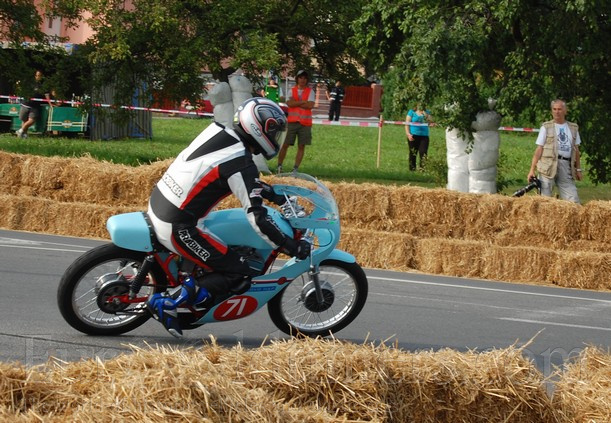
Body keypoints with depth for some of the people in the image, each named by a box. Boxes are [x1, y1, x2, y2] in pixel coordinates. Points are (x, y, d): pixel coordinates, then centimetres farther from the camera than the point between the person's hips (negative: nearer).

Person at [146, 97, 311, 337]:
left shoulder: (219, 132, 5)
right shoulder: (241, 163, -19)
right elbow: (257, 219, -21)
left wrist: (273, 194, 30)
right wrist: (291, 247, -12)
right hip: (177, 228, -9)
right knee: (239, 276, -6)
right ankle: (168, 304, -11)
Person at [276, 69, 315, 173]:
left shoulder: (310, 91, 5)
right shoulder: (292, 91, 8)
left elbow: (310, 105, -10)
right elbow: (289, 103, -9)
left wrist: (295, 103, -7)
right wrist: (303, 102, -10)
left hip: (305, 123, 0)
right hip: (292, 121, 0)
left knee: (301, 146, 0)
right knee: (285, 144, -1)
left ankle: (296, 168, 4)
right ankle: (279, 165, 8)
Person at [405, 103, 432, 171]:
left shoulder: (426, 112, 12)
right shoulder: (412, 112, 5)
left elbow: (430, 122, 3)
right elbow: (407, 124, 1)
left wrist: (426, 116, -12)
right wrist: (408, 134, -11)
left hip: (424, 136, 2)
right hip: (413, 136, -2)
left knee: (423, 153, -9)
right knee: (413, 154, 3)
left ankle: (423, 169, -12)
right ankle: (412, 169, 8)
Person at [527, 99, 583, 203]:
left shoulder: (573, 128, 17)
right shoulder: (546, 127, 8)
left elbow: (576, 150, 21)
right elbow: (539, 149, 3)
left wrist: (578, 169, 16)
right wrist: (532, 170, -4)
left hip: (566, 167, 3)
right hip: (548, 166, -3)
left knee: (573, 200, -4)